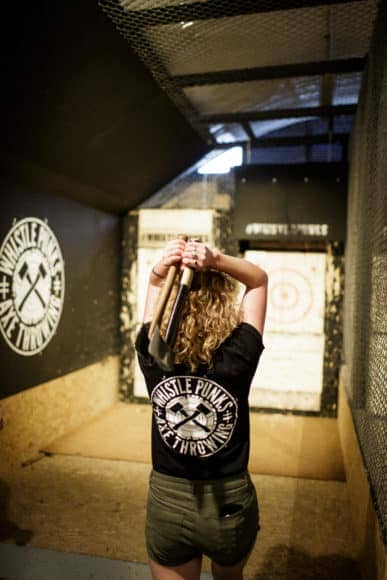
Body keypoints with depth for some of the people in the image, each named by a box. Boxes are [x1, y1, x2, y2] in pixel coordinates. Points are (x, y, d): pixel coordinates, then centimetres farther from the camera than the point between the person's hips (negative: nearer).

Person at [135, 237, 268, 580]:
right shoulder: (237, 358, -22)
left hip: (166, 502, 0)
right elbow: (259, 280, -9)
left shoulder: (153, 356, -17)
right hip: (230, 503, 0)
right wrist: (216, 260, -27)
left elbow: (156, 286, 0)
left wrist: (164, 266, -22)